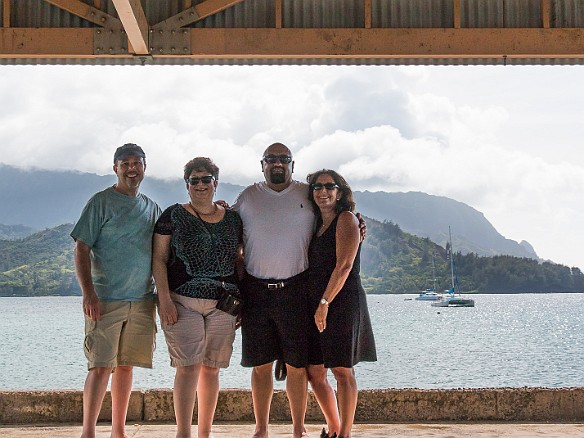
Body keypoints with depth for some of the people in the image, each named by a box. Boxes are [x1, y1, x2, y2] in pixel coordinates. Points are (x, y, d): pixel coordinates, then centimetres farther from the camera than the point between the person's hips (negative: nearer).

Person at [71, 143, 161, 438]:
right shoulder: (101, 202, -1)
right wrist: (88, 293, -14)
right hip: (105, 300, -4)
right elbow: (81, 250, -6)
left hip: (142, 300, 5)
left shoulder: (152, 208, 15)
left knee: (125, 366, 8)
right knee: (100, 367, -9)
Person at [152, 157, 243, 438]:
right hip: (183, 303, -3)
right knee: (189, 367, -11)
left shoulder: (232, 219, 13)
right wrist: (164, 298, -10)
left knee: (212, 369, 6)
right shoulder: (174, 215, 3)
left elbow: (239, 260, 17)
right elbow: (159, 258, 0)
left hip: (222, 305, 3)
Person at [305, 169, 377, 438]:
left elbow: (343, 266, -14)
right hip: (315, 304, 8)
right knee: (314, 371, 7)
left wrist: (325, 303, -17)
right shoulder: (317, 224, 18)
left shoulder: (346, 219, -6)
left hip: (342, 302, -8)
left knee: (341, 371, -6)